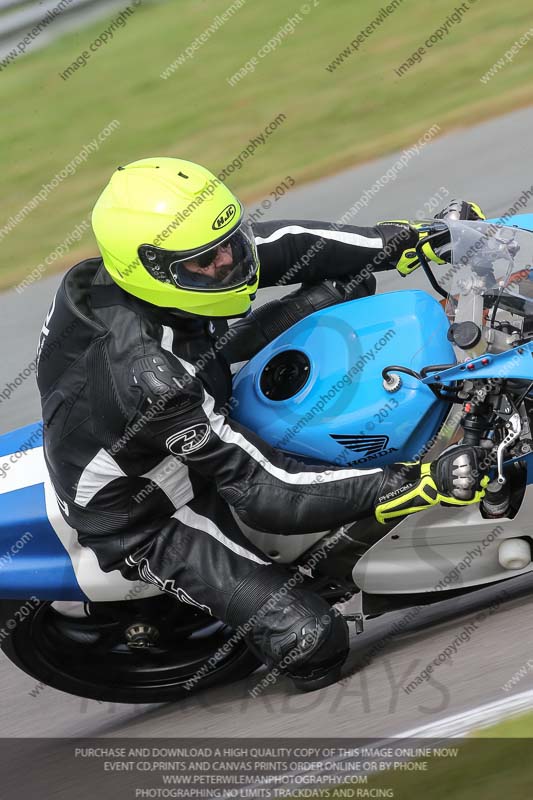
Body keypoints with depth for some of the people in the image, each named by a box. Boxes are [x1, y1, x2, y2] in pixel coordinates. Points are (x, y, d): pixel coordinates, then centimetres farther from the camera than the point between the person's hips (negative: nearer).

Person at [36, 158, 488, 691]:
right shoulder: (149, 377, -41)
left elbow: (278, 245, -8)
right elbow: (265, 492, -37)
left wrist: (407, 240, -15)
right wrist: (422, 485, -41)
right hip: (145, 518, -8)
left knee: (341, 286, 0)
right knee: (312, 638, -25)